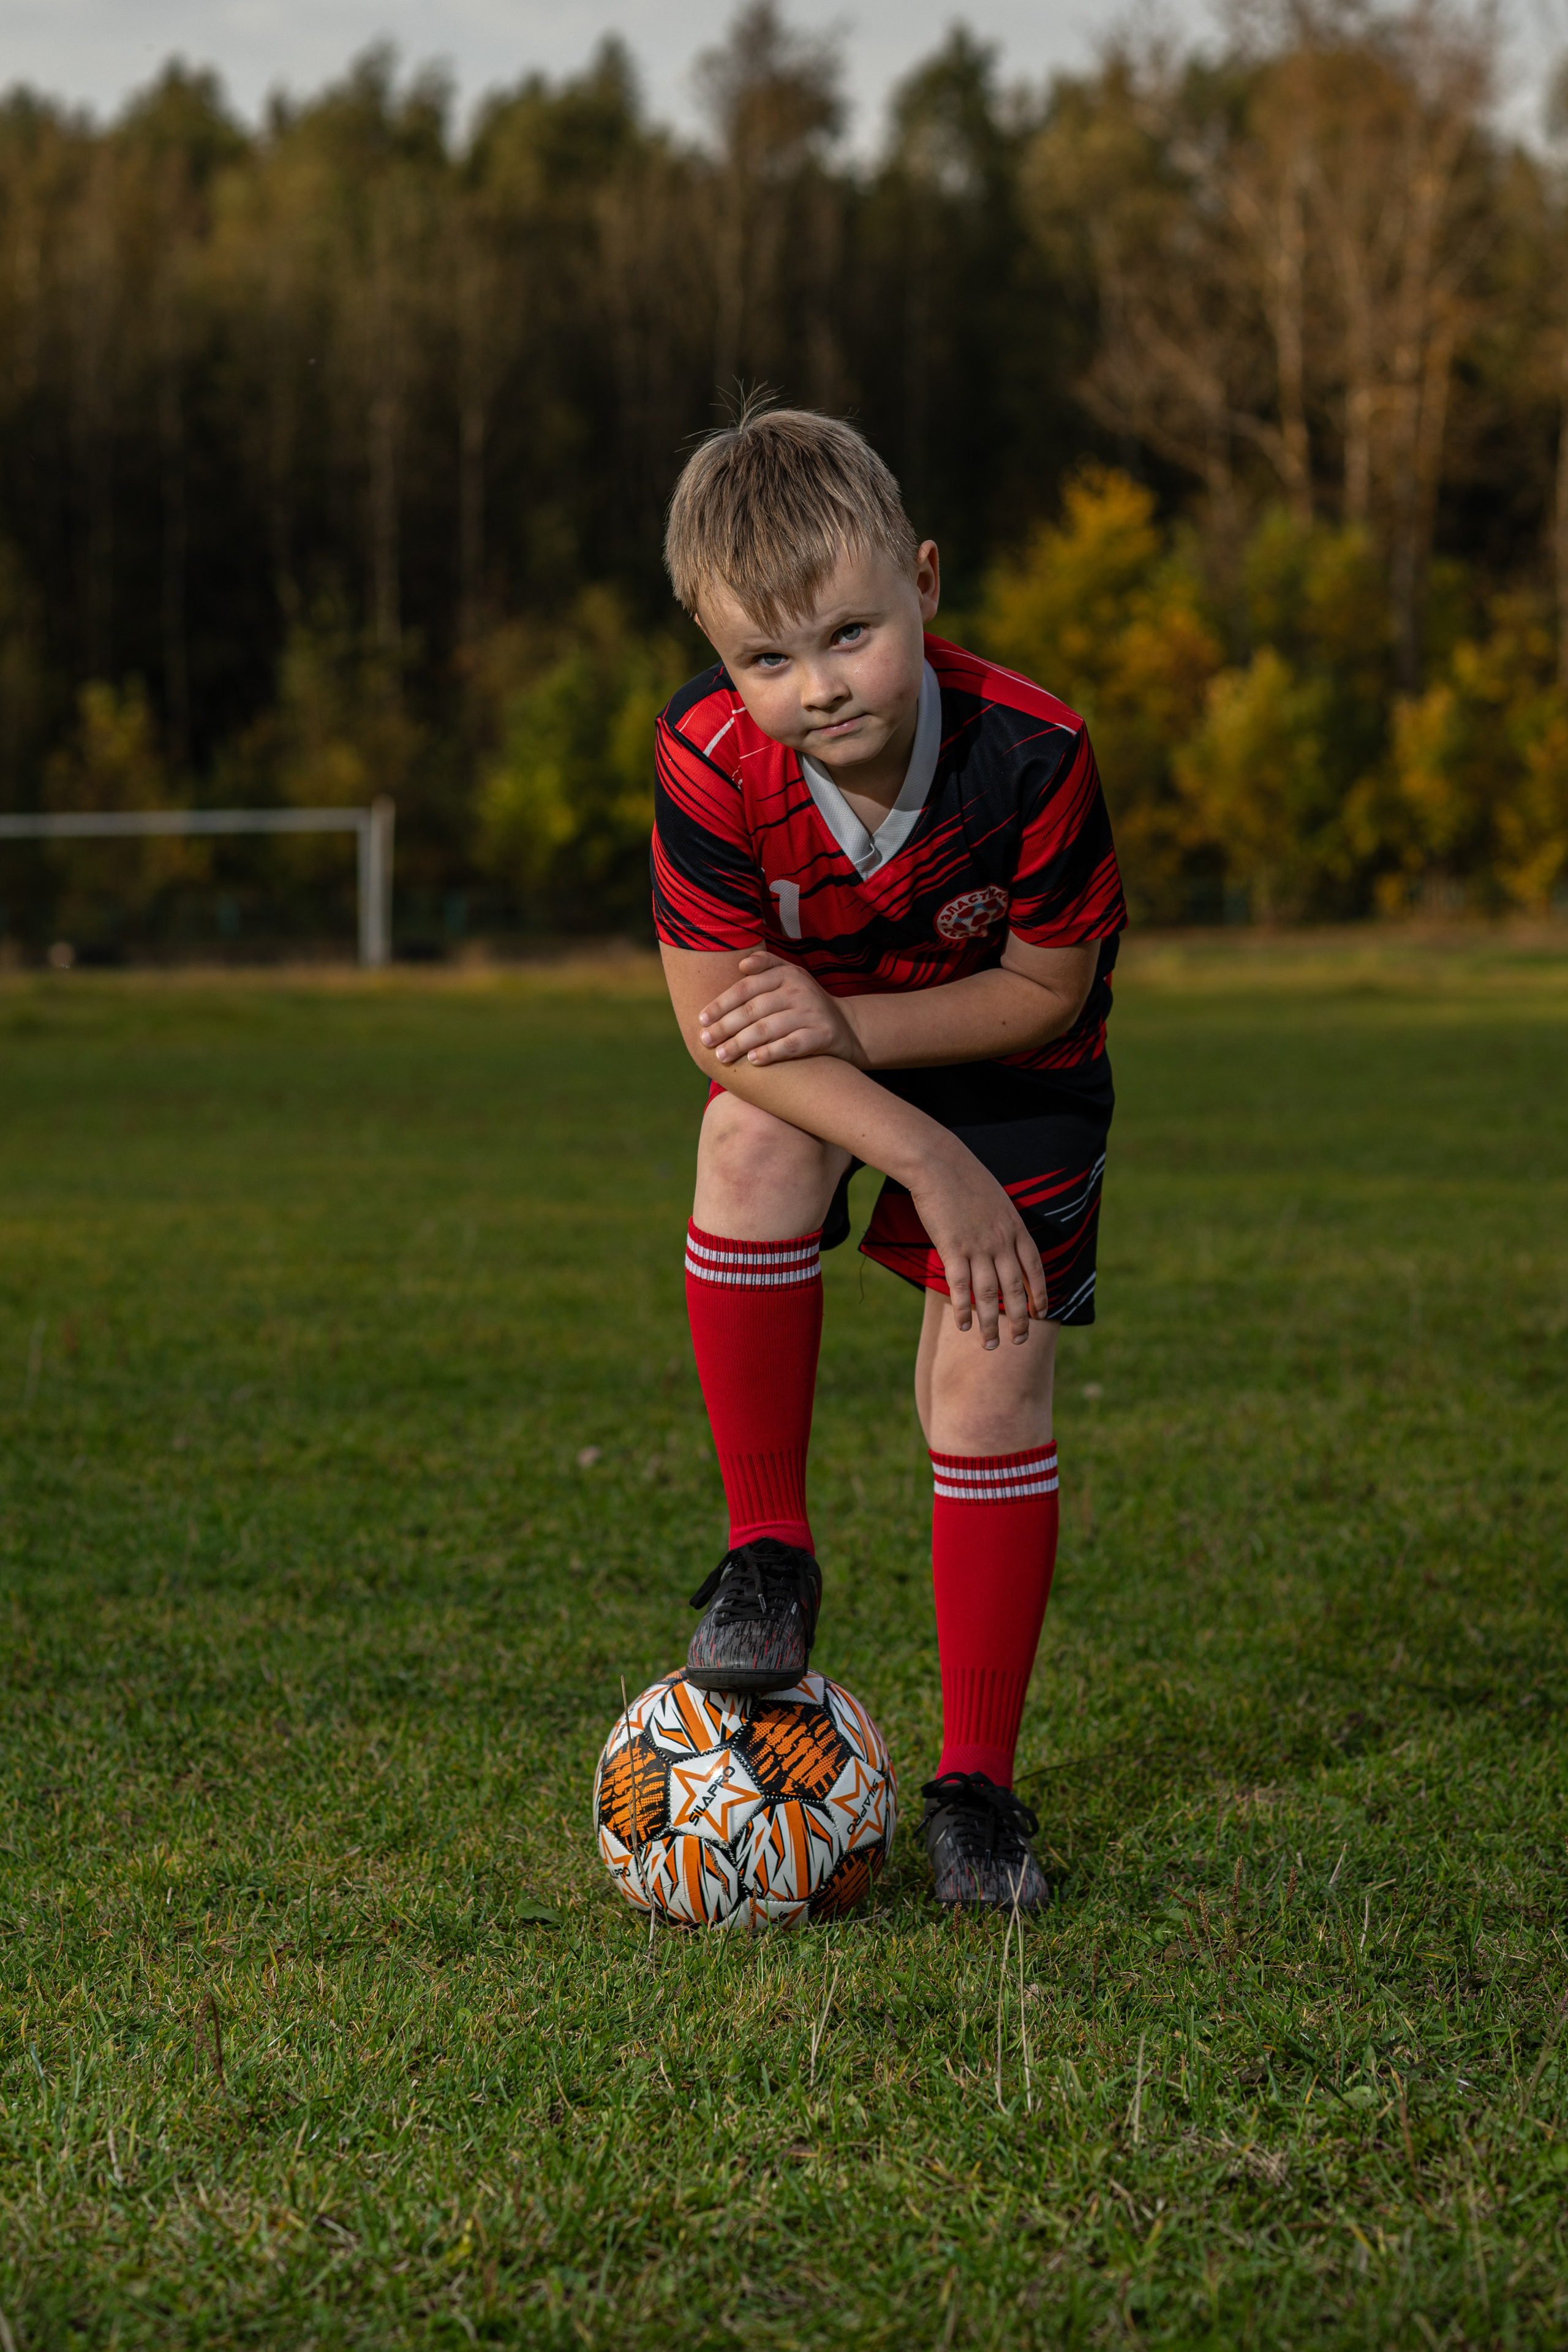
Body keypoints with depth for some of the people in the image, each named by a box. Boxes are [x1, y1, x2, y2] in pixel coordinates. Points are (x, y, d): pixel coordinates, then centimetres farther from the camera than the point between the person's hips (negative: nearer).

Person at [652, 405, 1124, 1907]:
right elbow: (714, 1019, -24)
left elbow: (1050, 991, -18)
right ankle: (767, 1552, -15)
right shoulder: (710, 764, -30)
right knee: (754, 1134, -33)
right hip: (812, 1045, 1)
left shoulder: (1030, 754, -32)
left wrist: (847, 1025, -31)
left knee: (990, 1380, -11)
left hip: (1003, 1061, -1)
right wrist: (933, 1165, -32)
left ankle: (975, 1782, 5)